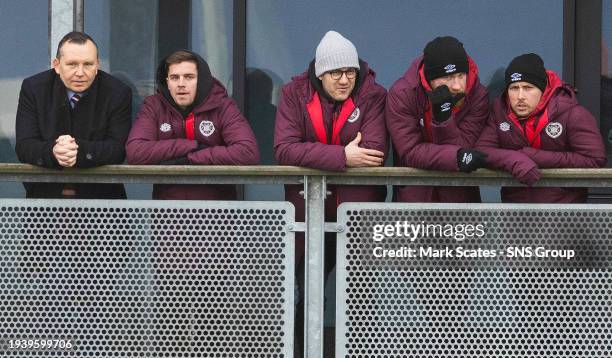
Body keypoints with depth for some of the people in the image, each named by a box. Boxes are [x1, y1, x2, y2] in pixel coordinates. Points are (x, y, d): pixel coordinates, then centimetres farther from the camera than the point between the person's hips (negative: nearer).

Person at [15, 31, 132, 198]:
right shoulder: (32, 89, 1)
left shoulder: (118, 93, -1)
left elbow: (118, 149, -9)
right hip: (45, 193, 0)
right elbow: (24, 147, -5)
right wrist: (52, 152, -28)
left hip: (99, 194, 1)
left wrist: (80, 150, -28)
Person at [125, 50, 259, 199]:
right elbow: (134, 152, -10)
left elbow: (249, 152, -13)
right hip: (167, 206, 0)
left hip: (217, 203, 0)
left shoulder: (222, 106, 0)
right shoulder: (153, 106, 3)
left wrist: (190, 159, -13)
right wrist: (193, 146, -10)